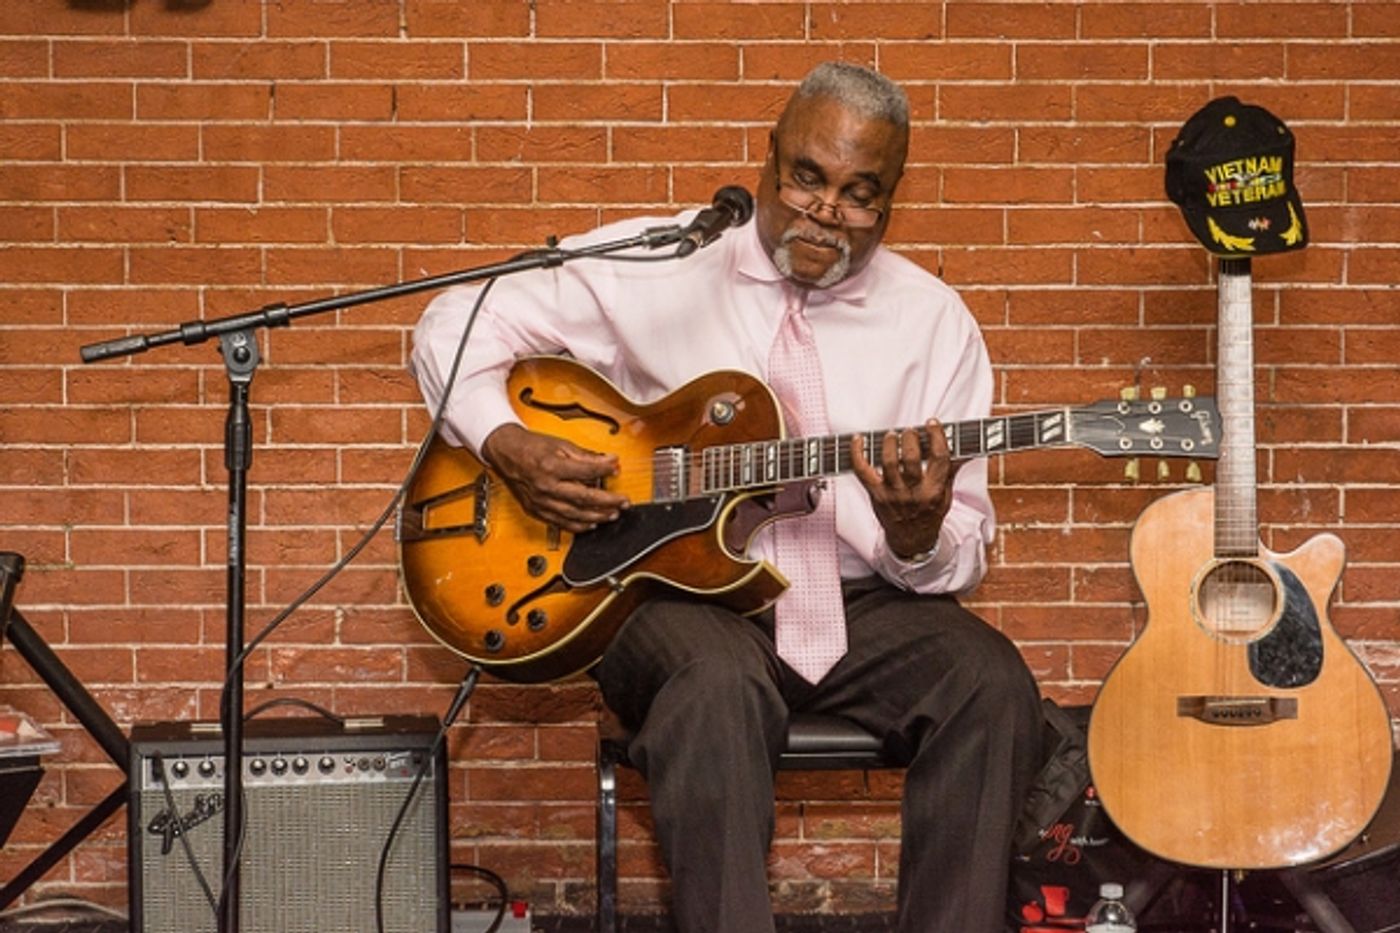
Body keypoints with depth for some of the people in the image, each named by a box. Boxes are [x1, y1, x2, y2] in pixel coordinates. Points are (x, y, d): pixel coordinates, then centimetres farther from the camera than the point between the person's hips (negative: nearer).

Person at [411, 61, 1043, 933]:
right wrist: (509, 446, -12)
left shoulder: (936, 322, 5)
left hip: (856, 602, 3)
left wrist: (917, 536, -21)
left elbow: (962, 559, 5)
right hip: (679, 593, -2)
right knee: (718, 683, -37)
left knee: (992, 683, -26)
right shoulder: (653, 265, 1)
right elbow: (457, 323, 6)